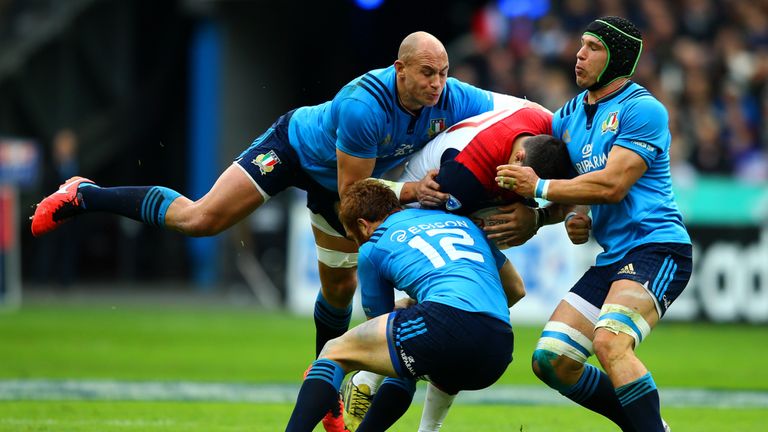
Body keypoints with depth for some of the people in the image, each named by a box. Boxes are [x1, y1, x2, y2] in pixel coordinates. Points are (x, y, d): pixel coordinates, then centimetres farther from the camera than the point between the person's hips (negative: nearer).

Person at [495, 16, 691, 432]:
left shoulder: (642, 109, -9)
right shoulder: (570, 114, 15)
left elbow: (612, 185, -17)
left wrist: (539, 187, -11)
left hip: (656, 246, -9)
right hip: (611, 257, 9)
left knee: (610, 341, -32)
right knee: (550, 360, 0)